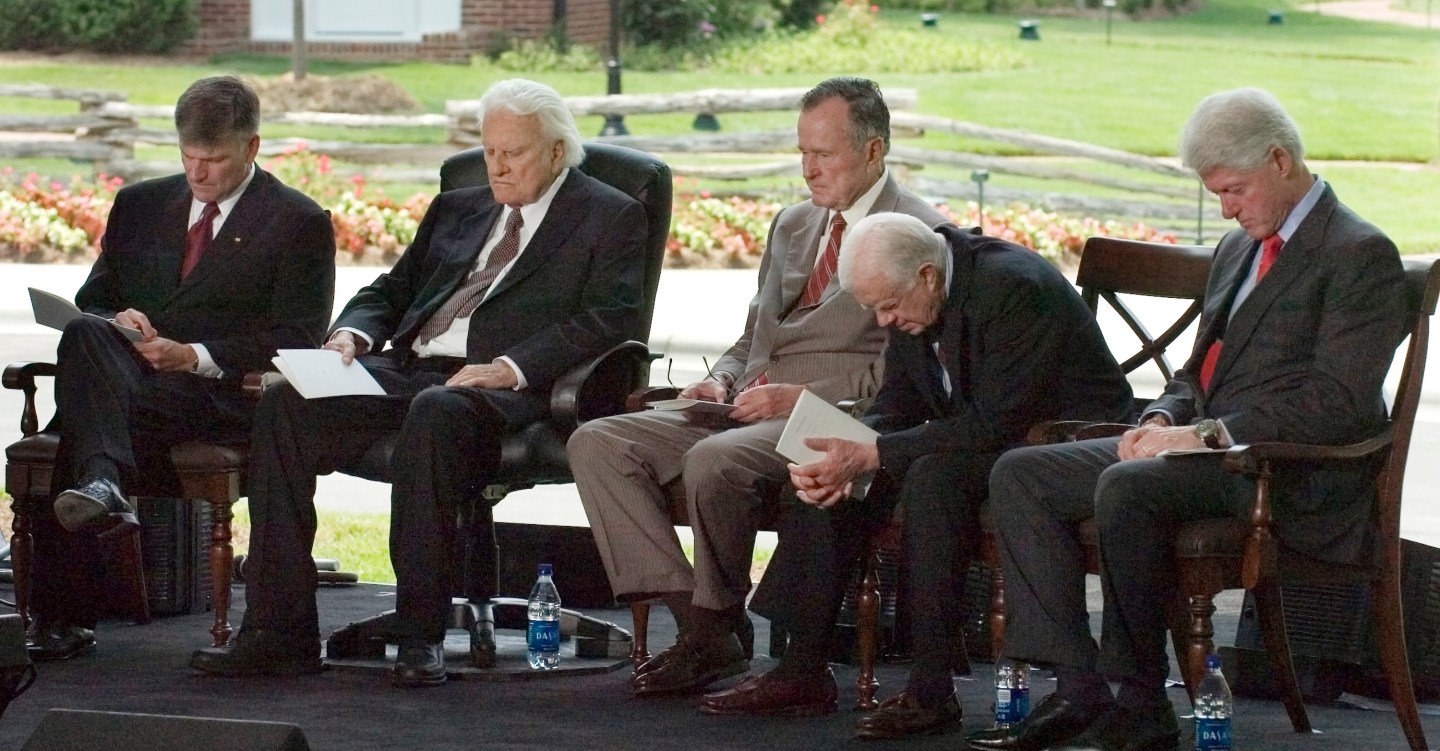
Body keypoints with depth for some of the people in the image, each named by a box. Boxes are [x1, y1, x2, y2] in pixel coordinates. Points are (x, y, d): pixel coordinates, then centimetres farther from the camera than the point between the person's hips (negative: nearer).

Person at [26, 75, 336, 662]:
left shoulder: (299, 223, 7)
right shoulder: (139, 205, 22)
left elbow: (296, 342, -1)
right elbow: (90, 303, 22)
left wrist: (195, 357, -13)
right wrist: (114, 322, -4)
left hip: (219, 395, -5)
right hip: (121, 376, 5)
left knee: (76, 424, -31)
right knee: (84, 335, -30)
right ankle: (102, 484, -41)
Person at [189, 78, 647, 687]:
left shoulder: (610, 218, 8)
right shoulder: (457, 210, 28)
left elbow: (608, 319, -7)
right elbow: (391, 291, 27)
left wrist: (510, 367, -20)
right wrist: (352, 334, 3)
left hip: (505, 389, -6)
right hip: (407, 372, 6)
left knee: (435, 413, -40)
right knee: (285, 405, -20)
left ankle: (421, 634, -34)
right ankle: (278, 631, -21)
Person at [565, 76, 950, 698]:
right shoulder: (792, 226, 23)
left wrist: (800, 395, -18)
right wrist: (721, 381, 7)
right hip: (748, 409, 8)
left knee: (714, 460, -36)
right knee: (597, 443, -10)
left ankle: (717, 627, -13)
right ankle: (693, 620, -16)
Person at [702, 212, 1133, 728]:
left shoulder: (1012, 287, -26)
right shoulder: (910, 297, 0)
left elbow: (994, 423, -30)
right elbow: (895, 407, 6)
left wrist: (871, 456, -30)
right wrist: (847, 457, -16)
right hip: (977, 439, 9)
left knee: (933, 477, -34)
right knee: (829, 478, -2)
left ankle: (931, 691, -30)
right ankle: (803, 670, 0)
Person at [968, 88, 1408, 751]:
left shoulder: (1358, 255, -8)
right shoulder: (1237, 249, 21)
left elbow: (1338, 404, -17)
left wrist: (1209, 434, -20)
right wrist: (1162, 420, 3)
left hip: (1291, 473, -9)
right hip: (1209, 448, 9)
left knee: (1127, 489, -34)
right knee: (1020, 475, -5)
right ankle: (1077, 689, -15)